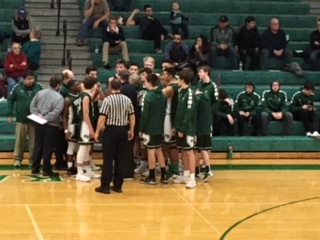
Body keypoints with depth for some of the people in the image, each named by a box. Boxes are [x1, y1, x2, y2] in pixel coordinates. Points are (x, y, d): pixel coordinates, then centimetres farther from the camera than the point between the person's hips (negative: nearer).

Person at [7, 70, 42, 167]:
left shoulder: (38, 87, -2)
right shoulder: (18, 87, -5)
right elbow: (10, 100, 4)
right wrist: (9, 115, 2)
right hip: (21, 119, -1)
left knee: (34, 141, 7)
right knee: (20, 140, 4)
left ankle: (33, 159, 18)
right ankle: (17, 158, 15)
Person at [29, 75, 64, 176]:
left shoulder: (40, 92, 3)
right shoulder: (59, 97, -15)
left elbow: (32, 105, 4)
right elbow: (56, 112, -24)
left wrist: (38, 114, -2)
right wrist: (46, 118, -14)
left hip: (39, 124, 6)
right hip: (52, 126, -6)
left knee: (38, 146, 14)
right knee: (48, 148, 1)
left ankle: (35, 168, 21)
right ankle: (46, 170, 8)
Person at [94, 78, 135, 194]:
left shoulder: (107, 99, -11)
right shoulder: (127, 100, 3)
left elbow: (102, 118, -13)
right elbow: (132, 117, 6)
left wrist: (97, 132, -5)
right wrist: (131, 131, 17)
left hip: (111, 130, -4)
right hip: (123, 130, 4)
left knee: (108, 159, 1)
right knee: (121, 159, 8)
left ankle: (105, 186, 1)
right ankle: (118, 185, 13)